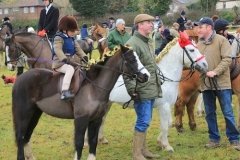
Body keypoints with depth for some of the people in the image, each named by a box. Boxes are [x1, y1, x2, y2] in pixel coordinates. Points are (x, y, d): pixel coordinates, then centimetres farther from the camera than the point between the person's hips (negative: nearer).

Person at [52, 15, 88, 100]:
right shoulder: (58, 38, -10)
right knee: (70, 69, -35)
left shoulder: (72, 39, 16)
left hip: (70, 62, 9)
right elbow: (57, 49, -25)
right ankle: (64, 92, -47)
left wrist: (84, 56, -7)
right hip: (60, 63, -9)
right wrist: (64, 58, -41)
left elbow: (77, 49, 13)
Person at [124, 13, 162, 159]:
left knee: (145, 121, 16)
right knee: (143, 121, -7)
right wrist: (132, 89, -26)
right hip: (142, 90, -9)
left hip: (151, 89, 10)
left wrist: (158, 83, 24)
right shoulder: (133, 43, -16)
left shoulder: (148, 42, 15)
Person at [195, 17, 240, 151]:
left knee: (228, 113, 0)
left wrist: (215, 72, -22)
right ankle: (214, 139, 20)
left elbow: (227, 59, -12)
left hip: (222, 83, -5)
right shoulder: (199, 44, 9)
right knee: (210, 113, 10)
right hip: (206, 84, 5)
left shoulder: (221, 40, -5)